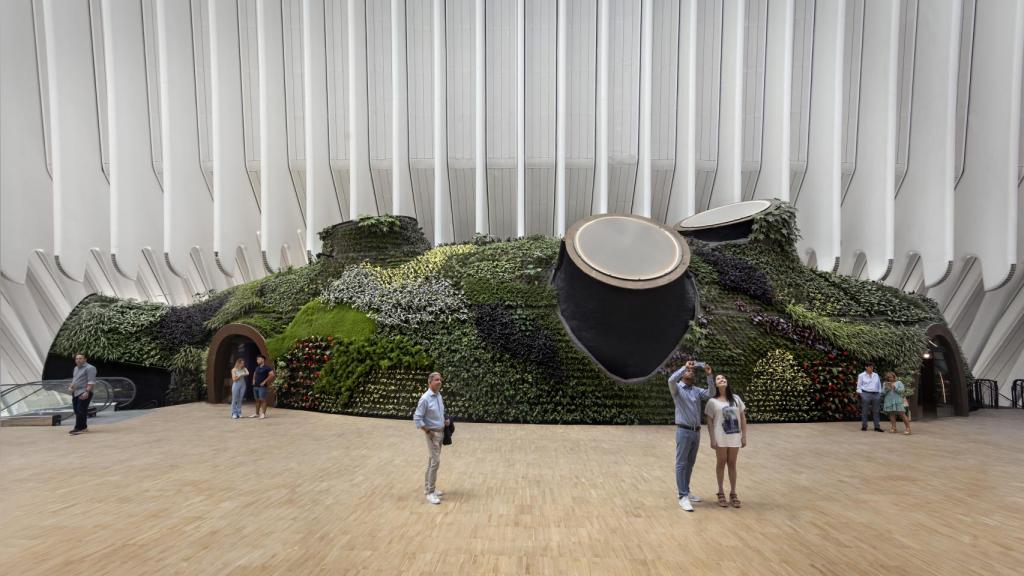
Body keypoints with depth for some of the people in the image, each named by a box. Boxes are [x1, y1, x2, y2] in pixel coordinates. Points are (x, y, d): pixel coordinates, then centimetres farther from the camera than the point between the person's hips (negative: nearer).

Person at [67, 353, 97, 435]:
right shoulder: (76, 368, 18)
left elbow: (91, 382, -18)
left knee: (81, 411, -10)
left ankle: (78, 428, -10)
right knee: (76, 410, 11)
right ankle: (84, 427, 19)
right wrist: (70, 386, 11)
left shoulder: (89, 368, -10)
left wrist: (87, 392, -26)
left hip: (84, 393, -9)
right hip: (75, 393, 9)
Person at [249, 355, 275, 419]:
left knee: (263, 400, -5)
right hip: (255, 386, 7)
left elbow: (272, 374, -18)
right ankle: (257, 413, 19)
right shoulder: (257, 368, 16)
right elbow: (254, 374, 34)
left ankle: (263, 413, -3)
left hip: (262, 387, -7)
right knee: (257, 400, 12)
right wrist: (253, 380, 15)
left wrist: (265, 381, -16)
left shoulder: (266, 368, -7)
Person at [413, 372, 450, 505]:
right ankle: (430, 492, -2)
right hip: (432, 434, -8)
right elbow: (417, 418, -20)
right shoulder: (425, 398, -19)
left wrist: (446, 420, 3)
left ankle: (428, 487, 25)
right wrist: (428, 432, -17)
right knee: (435, 462, -10)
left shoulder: (439, 396, 6)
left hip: (440, 433, 8)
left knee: (432, 461, 15)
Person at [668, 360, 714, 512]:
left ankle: (683, 490, 28)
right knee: (681, 464, -4)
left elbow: (711, 394, -1)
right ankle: (683, 497, -3)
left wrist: (709, 375, -9)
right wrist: (685, 366, -21)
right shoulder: (677, 388, -4)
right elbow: (671, 380, -27)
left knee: (690, 463, 15)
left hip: (696, 432, 7)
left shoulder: (697, 390, 13)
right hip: (683, 431, -6)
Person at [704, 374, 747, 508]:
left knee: (732, 464, 10)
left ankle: (733, 493, 19)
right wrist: (712, 439, -10)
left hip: (735, 437, 2)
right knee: (721, 463, 8)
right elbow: (709, 421, -4)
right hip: (720, 437, -2)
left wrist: (744, 436, 1)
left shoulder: (736, 398, 6)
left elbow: (743, 417, 7)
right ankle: (721, 493, 19)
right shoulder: (712, 401, -3)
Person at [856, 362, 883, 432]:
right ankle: (864, 426, 5)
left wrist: (880, 394, 10)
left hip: (876, 395, 4)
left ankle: (877, 427, 8)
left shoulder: (876, 375, 15)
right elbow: (859, 385, 3)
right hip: (866, 394, -4)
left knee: (876, 411, 4)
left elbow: (879, 385, 18)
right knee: (864, 411, -2)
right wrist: (860, 394, -7)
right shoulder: (861, 375, 3)